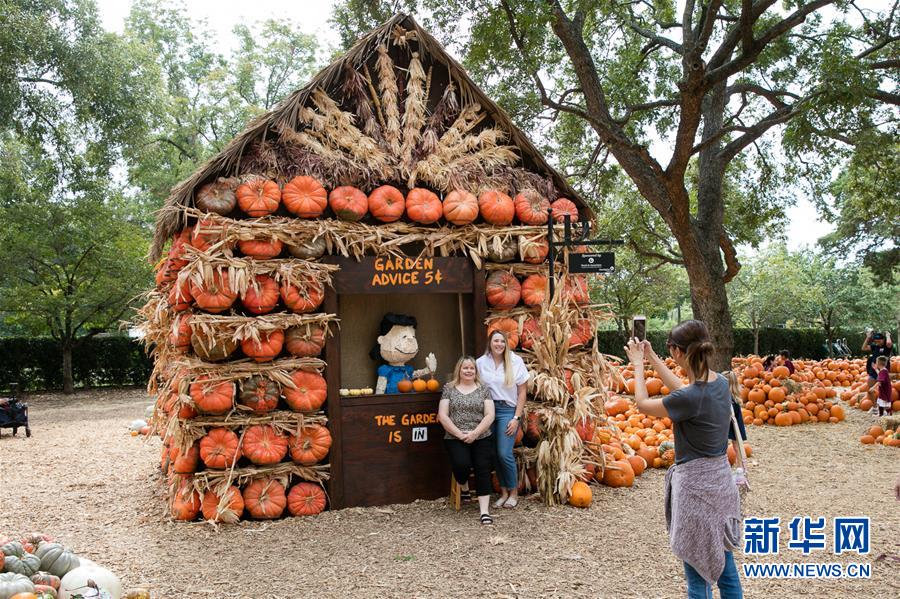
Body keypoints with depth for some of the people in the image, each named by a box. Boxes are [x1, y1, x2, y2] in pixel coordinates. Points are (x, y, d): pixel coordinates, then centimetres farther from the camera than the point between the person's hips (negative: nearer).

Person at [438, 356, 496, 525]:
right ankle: (464, 487, 12)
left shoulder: (483, 389, 9)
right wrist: (459, 434, -11)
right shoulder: (449, 388, 7)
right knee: (461, 464, -24)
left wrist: (474, 433, -13)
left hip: (481, 438, 1)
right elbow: (442, 415, 0)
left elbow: (490, 415, 0)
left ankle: (484, 510, -15)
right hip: (455, 438, -1)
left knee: (483, 468, -17)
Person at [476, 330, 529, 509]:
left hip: (507, 410, -2)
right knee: (494, 454, 4)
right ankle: (503, 492, 19)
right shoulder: (481, 362, 2)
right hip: (488, 409, 3)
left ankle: (514, 493, 9)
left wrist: (517, 418, -6)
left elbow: (522, 392, 0)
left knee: (504, 453, -10)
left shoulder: (515, 362, -3)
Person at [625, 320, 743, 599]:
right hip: (721, 480, 8)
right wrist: (653, 359, 23)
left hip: (695, 485, -8)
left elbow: (643, 403, -7)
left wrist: (638, 365, 7)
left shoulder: (689, 399, -23)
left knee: (698, 574, 5)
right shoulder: (721, 383, -1)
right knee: (725, 566, 18)